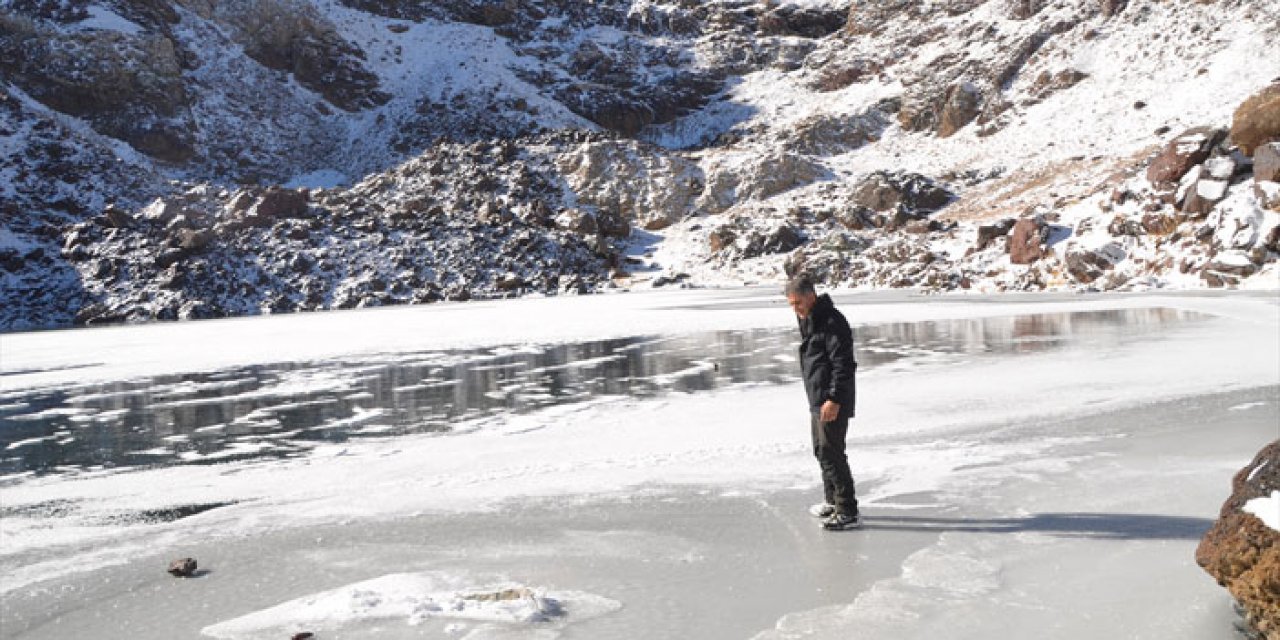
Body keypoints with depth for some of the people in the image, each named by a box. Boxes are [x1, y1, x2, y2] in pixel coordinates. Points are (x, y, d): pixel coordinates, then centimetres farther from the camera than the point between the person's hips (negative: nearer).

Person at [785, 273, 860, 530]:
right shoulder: (808, 320, 13)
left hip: (832, 403, -10)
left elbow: (843, 363, -22)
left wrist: (834, 399, -25)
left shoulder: (831, 321, -19)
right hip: (817, 400, 10)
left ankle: (848, 512, -3)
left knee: (832, 453, -8)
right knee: (822, 451, 19)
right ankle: (833, 501, 32)